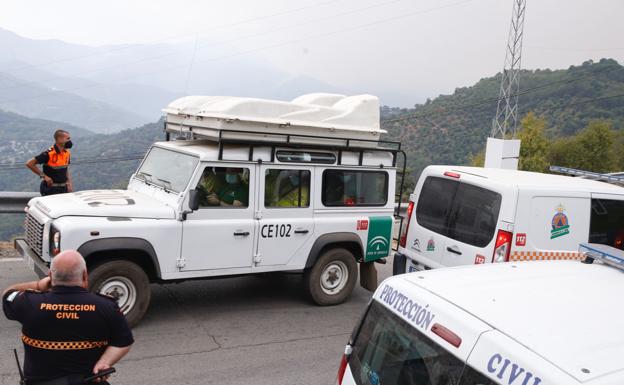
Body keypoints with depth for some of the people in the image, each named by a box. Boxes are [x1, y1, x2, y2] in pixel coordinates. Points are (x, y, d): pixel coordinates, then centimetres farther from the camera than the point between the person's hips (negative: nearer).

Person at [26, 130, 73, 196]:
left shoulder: (67, 153, 4)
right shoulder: (49, 154, -17)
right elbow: (29, 164, -15)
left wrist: (69, 183, 3)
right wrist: (44, 176, -14)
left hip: (63, 188, 6)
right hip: (50, 189, -6)